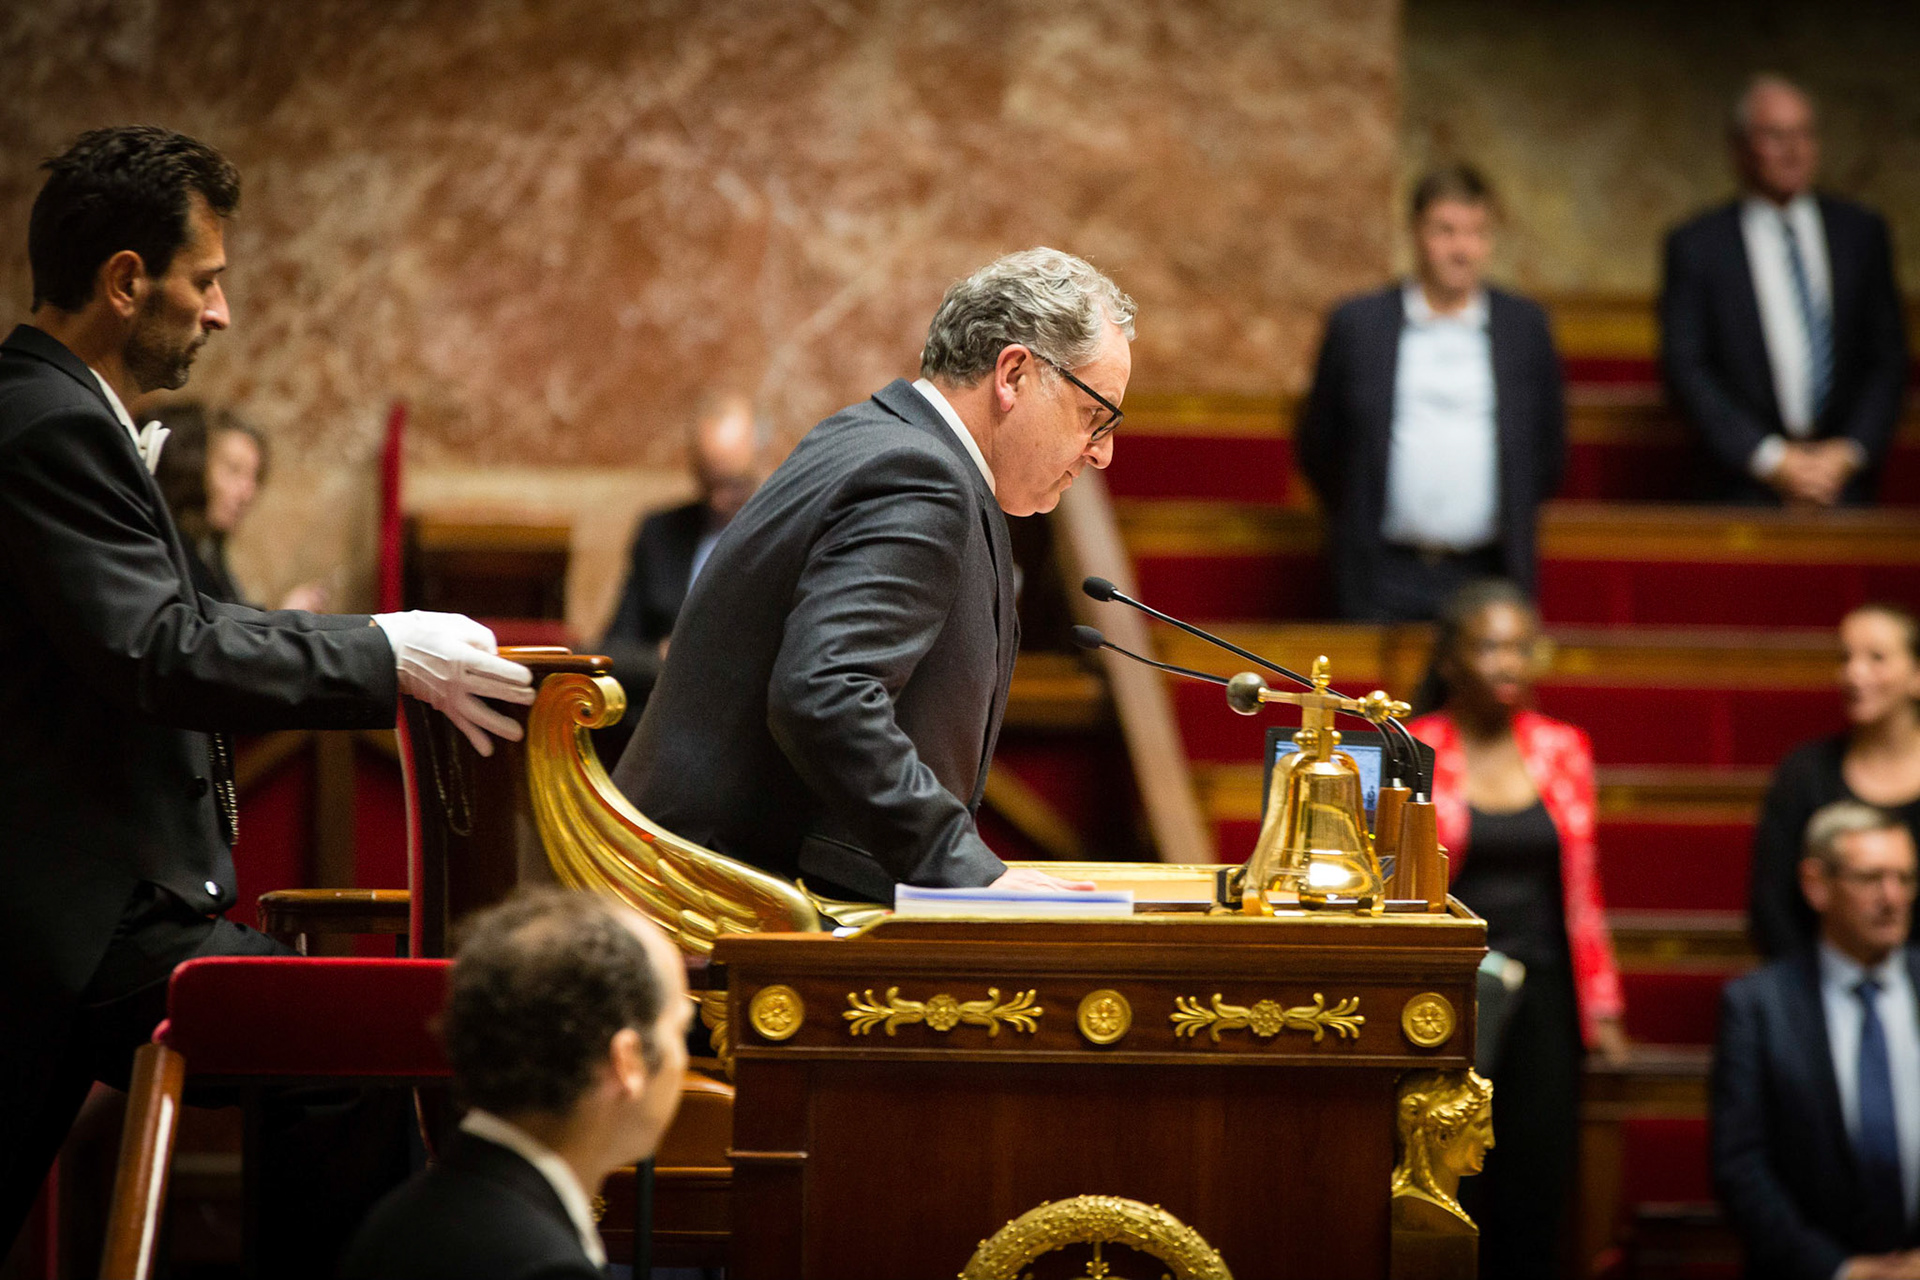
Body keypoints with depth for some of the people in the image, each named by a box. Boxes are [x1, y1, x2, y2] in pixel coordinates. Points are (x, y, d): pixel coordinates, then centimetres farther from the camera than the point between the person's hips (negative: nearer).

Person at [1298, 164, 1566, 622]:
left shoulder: (1525, 327, 8)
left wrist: (1513, 522, 11)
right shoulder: (1357, 325, 5)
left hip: (1486, 579, 1)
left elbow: (1549, 447, 15)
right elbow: (1318, 445, 10)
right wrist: (1357, 525, 8)